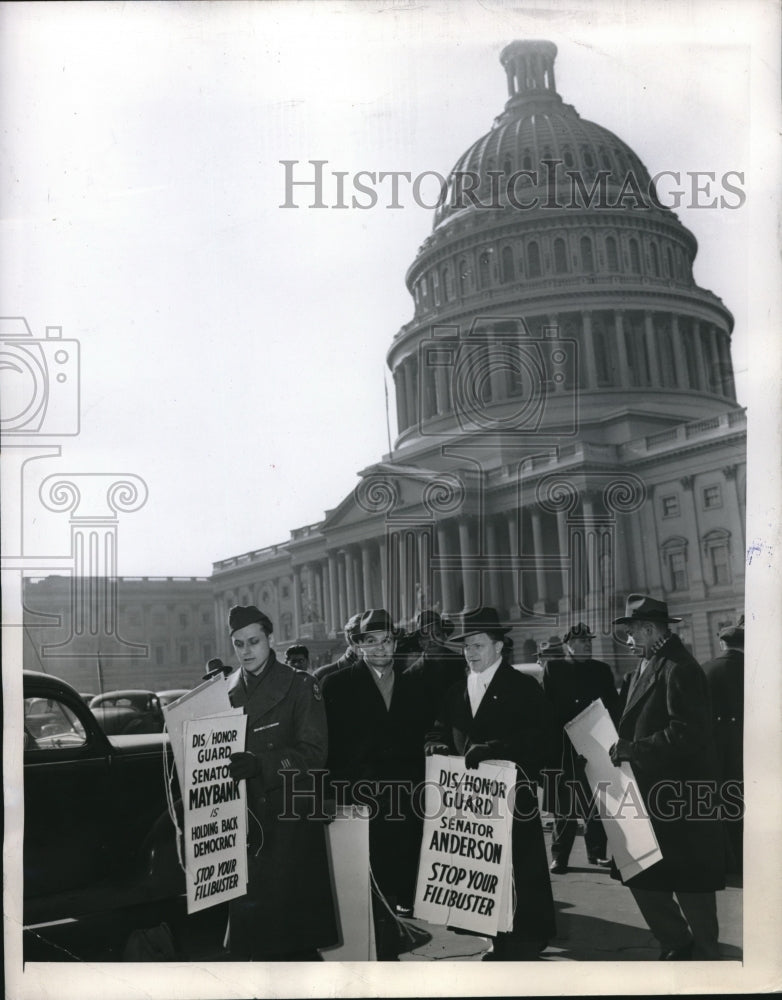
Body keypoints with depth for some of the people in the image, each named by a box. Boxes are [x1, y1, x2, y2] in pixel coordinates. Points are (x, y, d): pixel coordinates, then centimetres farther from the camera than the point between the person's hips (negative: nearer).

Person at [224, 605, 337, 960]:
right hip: (245, 818, 4)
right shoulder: (226, 691, 12)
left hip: (289, 819, -4)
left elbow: (313, 753, -10)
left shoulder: (299, 686, -1)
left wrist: (259, 763, -22)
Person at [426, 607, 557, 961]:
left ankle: (533, 936, 16)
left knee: (526, 867, 4)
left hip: (515, 793, -5)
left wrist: (490, 748, -25)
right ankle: (501, 939, 22)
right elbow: (439, 730, 13)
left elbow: (539, 737, -17)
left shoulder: (524, 687, -6)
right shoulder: (457, 691, 12)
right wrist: (437, 744, -10)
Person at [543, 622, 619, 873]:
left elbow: (613, 705, 9)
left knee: (596, 803, 6)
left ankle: (597, 851, 18)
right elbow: (546, 706, -1)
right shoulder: (553, 668, 4)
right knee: (564, 805, -1)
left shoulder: (601, 670, 13)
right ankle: (560, 856, 6)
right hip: (563, 747, -3)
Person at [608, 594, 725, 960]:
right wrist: (622, 745, 3)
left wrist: (634, 749, -24)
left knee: (689, 882, 3)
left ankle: (704, 954, 19)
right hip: (649, 794, 9)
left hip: (678, 799, -9)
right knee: (641, 874, 14)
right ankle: (678, 944, 30)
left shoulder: (679, 669, -17)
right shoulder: (645, 667, 12)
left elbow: (686, 733, -25)